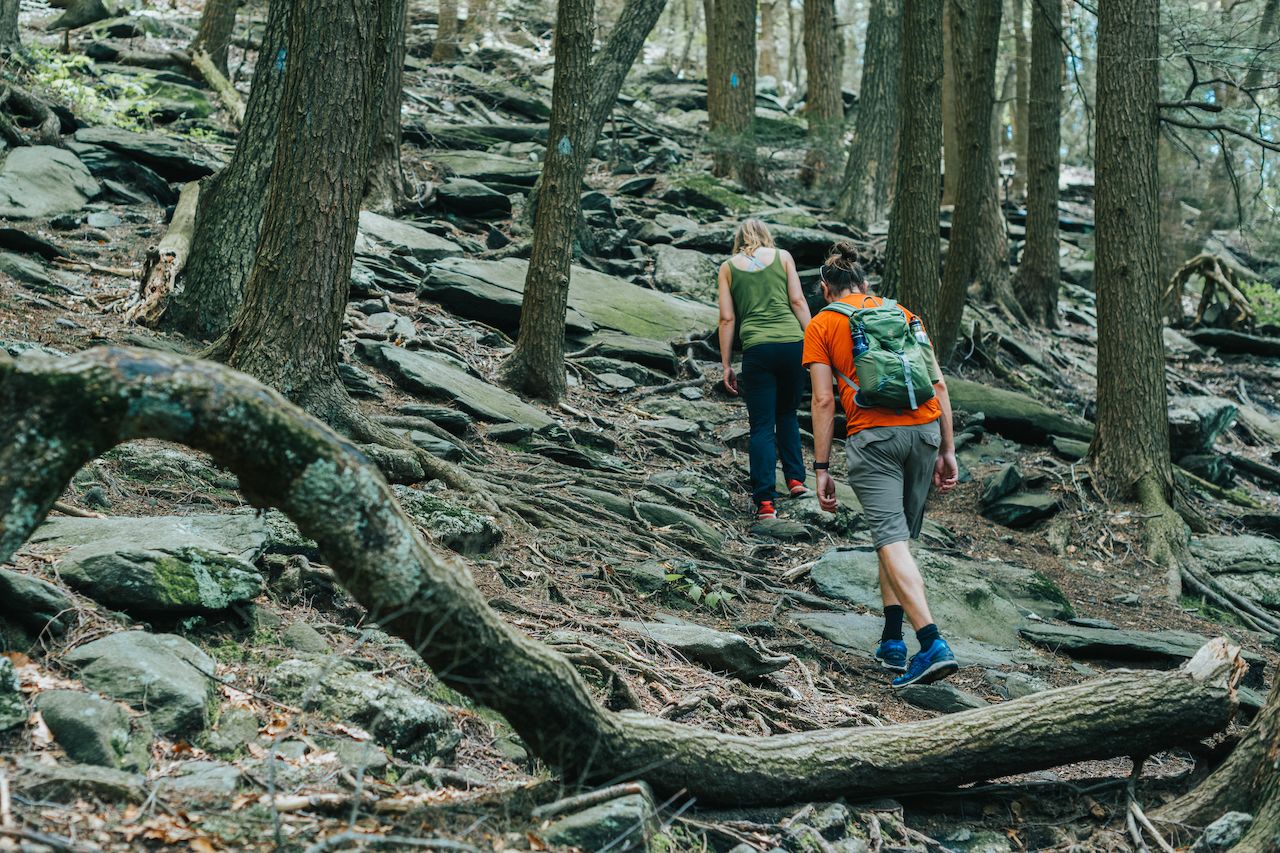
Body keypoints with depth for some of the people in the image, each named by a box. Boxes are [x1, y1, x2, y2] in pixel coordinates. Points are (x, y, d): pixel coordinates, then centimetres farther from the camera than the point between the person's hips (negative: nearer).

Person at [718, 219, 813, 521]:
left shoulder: (728, 267, 11)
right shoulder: (782, 256, 12)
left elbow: (727, 319, 7)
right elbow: (798, 301, 5)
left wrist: (726, 365, 9)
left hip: (757, 349, -1)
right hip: (793, 342, 1)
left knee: (762, 426, 2)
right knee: (787, 414, 23)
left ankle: (765, 502, -4)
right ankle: (795, 479, 19)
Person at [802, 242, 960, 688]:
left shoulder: (822, 325, 7)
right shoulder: (903, 314, 19)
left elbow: (824, 401, -1)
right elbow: (939, 386, 13)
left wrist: (821, 469, 2)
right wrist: (947, 451, 15)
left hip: (873, 437, -5)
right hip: (925, 431, 5)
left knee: (892, 541, -9)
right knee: (899, 536, 18)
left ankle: (933, 645, -23)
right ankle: (892, 642, 19)